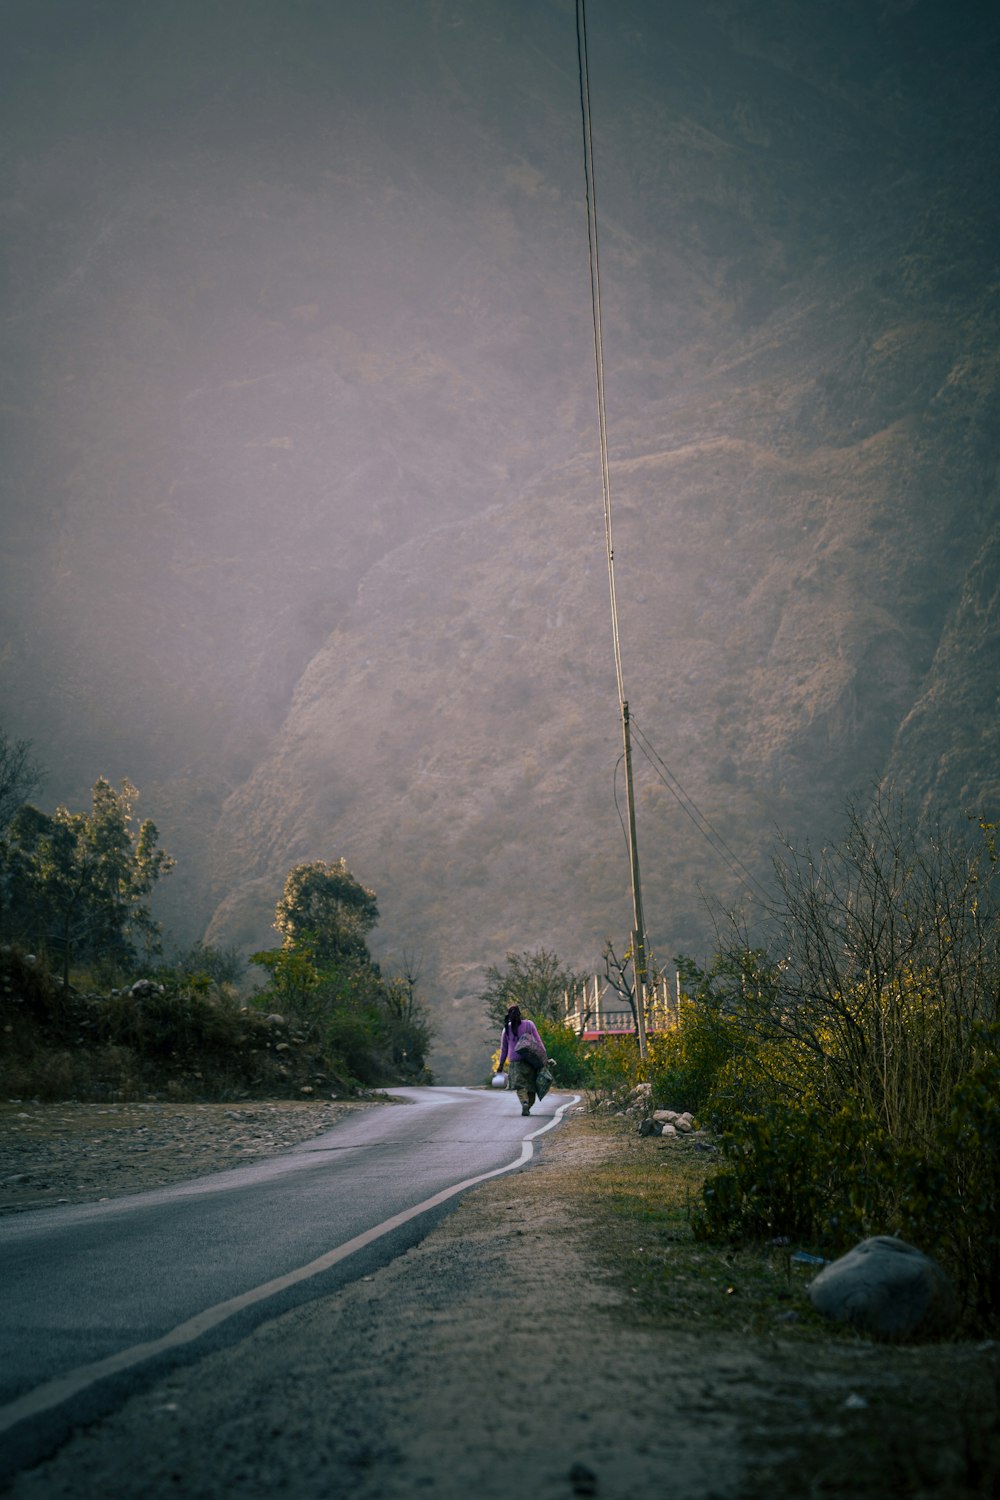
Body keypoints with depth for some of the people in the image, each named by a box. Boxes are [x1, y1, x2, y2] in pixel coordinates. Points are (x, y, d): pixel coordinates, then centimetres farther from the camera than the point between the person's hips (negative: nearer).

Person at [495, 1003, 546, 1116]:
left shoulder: (506, 1028, 4)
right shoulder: (529, 1024, -2)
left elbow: (503, 1048, 9)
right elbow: (538, 1041, -3)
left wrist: (501, 1064, 15)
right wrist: (543, 1056, 2)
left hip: (515, 1061, 1)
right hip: (530, 1059, -1)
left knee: (520, 1086, -4)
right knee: (531, 1085, 12)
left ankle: (525, 1102, -29)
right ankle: (528, 1107, 16)